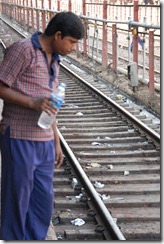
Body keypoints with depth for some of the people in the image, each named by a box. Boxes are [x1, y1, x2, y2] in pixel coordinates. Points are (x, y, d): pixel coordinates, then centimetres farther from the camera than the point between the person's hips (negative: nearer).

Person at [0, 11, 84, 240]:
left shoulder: (53, 60, 16)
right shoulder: (22, 49, -9)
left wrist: (57, 142, 19)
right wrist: (33, 102, -22)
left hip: (43, 143, 8)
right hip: (19, 140, -8)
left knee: (43, 204, 11)